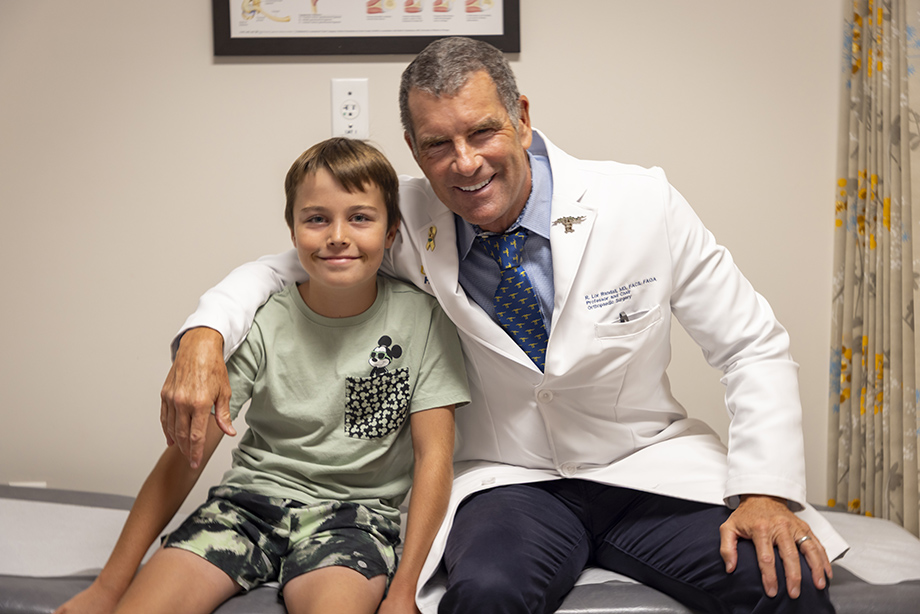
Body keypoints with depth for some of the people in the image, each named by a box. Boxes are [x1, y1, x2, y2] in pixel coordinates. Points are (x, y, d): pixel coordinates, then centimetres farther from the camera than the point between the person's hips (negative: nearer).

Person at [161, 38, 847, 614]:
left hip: (648, 467, 1)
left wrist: (765, 490, -15)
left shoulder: (645, 205, -10)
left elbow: (754, 347, -3)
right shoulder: (407, 223, -7)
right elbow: (284, 266, 6)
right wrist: (204, 336, -16)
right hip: (509, 479, 0)